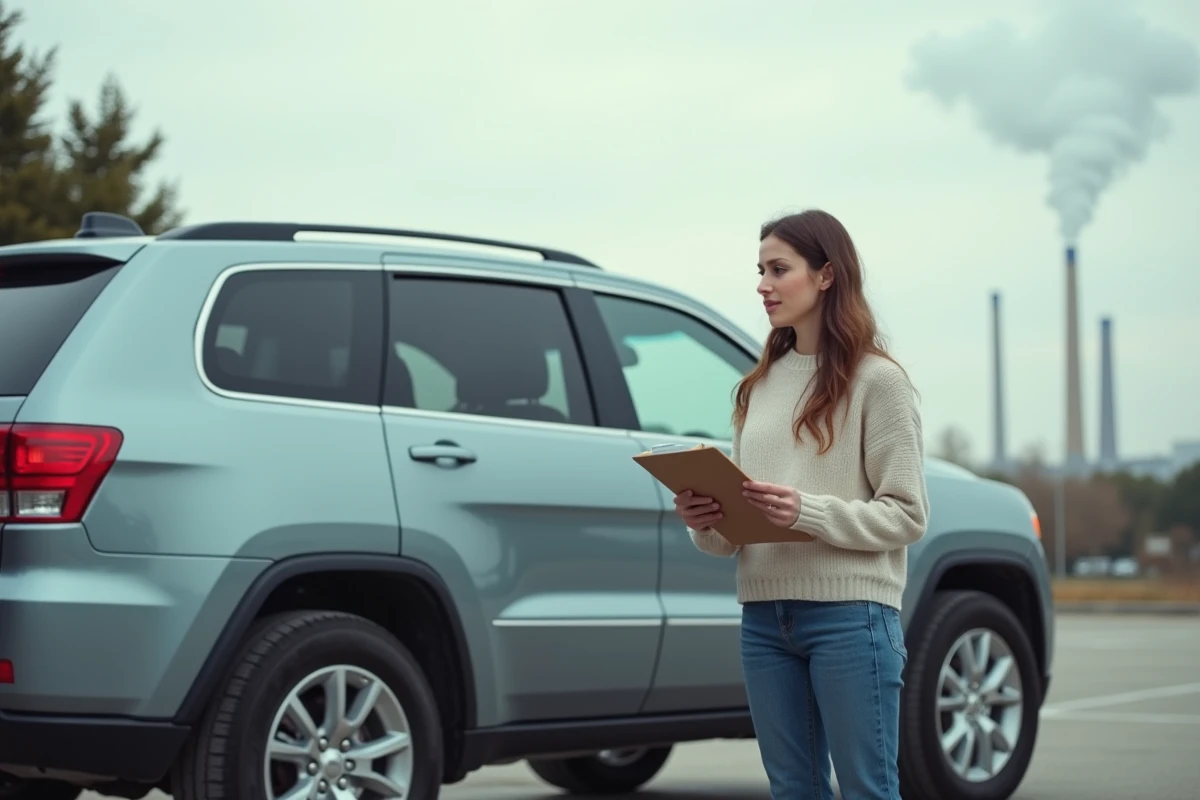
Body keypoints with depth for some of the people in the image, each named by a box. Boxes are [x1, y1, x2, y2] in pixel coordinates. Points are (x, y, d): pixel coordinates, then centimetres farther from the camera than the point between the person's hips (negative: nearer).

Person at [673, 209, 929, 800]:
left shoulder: (876, 379, -2)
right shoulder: (759, 386, 16)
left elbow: (907, 515, -8)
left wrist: (809, 513, -21)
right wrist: (706, 523, -6)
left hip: (849, 615, -6)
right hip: (764, 618, 6)